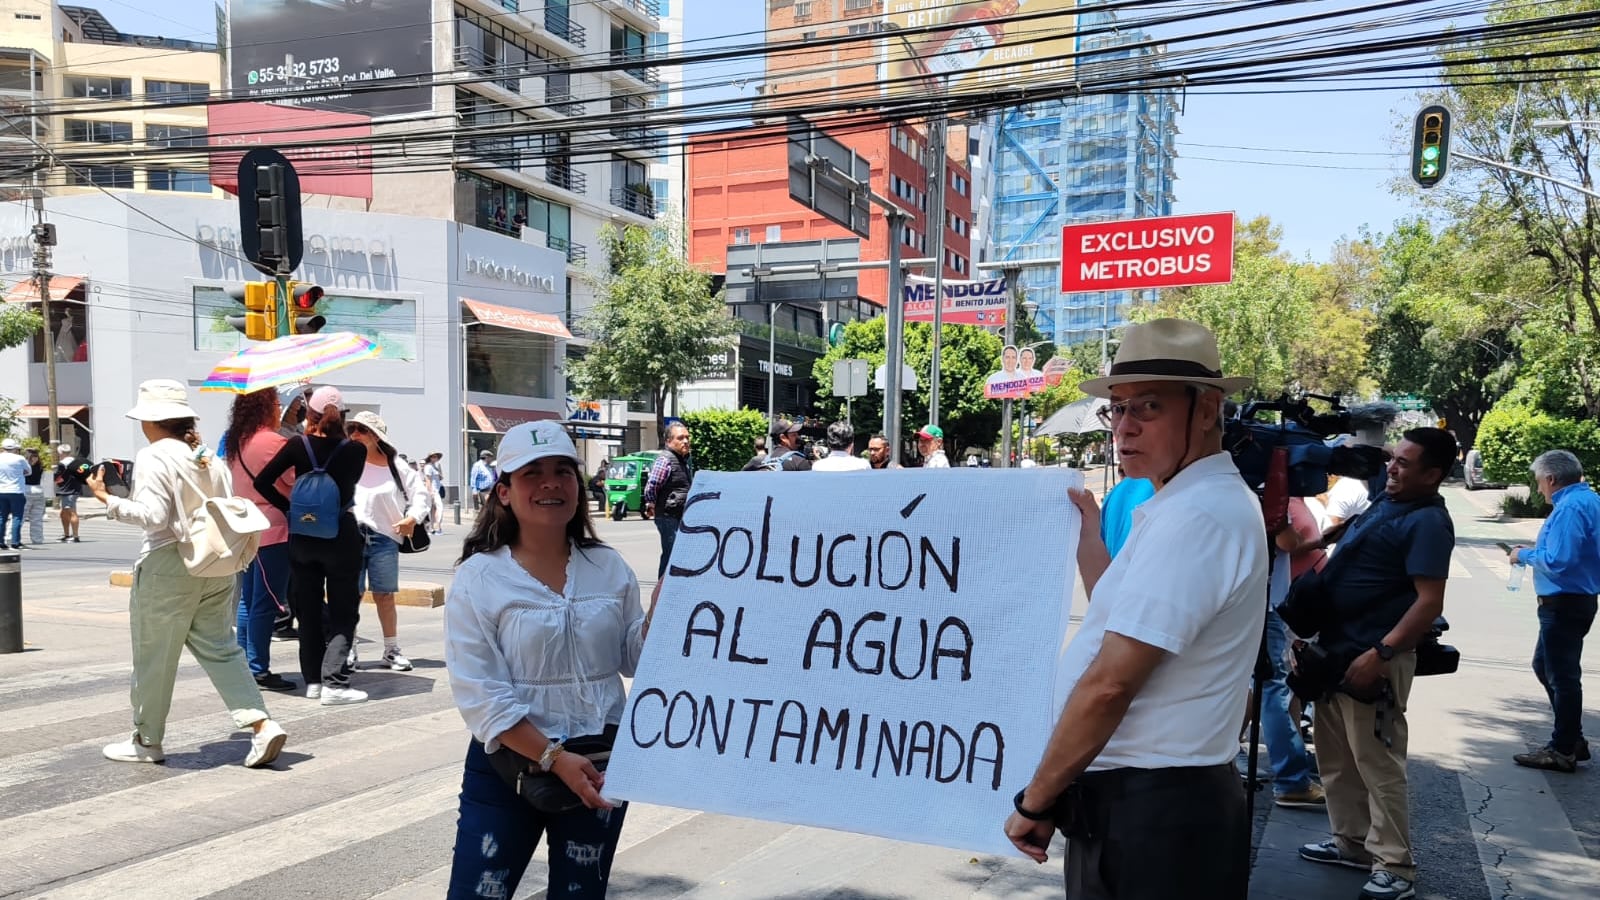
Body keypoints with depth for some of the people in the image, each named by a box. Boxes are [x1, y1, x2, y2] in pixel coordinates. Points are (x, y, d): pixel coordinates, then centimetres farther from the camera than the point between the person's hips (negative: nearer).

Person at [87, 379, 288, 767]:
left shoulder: (153, 457, -12)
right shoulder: (208, 455, 9)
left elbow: (153, 516, -19)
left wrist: (108, 499, -12)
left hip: (168, 565, -7)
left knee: (154, 656, 8)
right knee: (220, 648, 10)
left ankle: (146, 741, 22)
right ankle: (262, 724, -2)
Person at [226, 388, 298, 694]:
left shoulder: (237, 442, 10)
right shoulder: (273, 441, -16)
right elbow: (299, 479, -12)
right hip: (272, 529, -9)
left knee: (248, 600, 14)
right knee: (266, 602, -4)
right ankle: (259, 670, 1)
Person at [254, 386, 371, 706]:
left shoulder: (298, 446, -3)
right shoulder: (355, 451, -7)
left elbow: (262, 481, -6)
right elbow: (348, 485, 3)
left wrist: (290, 507, 2)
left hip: (302, 536, 3)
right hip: (341, 536, -2)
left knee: (308, 610, 14)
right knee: (343, 614, 3)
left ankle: (312, 679, 19)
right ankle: (334, 682, -7)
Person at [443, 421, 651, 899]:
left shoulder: (610, 568, 0)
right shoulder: (479, 578, -10)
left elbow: (635, 662, 5)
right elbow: (479, 694, -14)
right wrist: (553, 758, -20)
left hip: (600, 762, 3)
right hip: (511, 761, -3)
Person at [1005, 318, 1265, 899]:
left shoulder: (1194, 517, -22)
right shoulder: (1204, 502, 12)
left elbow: (1110, 684, -24)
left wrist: (1035, 802, -15)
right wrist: (1088, 536, 17)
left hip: (1148, 815, -10)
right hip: (1155, 801, 10)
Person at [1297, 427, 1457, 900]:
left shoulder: (1428, 523, -16)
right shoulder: (1387, 500, 11)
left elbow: (1429, 602, -22)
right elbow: (1352, 536, 33)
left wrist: (1379, 654, -27)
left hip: (1372, 658, -9)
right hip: (1336, 649, 9)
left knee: (1378, 764, -2)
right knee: (1336, 757, 17)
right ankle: (1351, 841, 30)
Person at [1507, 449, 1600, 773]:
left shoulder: (1570, 508, -21)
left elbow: (1557, 562, -27)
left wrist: (1524, 555, -11)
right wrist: (1536, 551, 12)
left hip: (1564, 605, -10)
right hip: (1574, 601, 10)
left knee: (1562, 676, 0)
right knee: (1544, 666, 21)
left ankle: (1563, 751, 11)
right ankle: (1572, 740, 27)